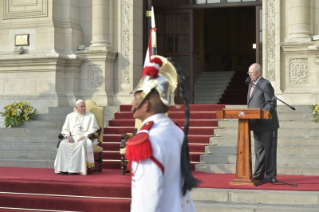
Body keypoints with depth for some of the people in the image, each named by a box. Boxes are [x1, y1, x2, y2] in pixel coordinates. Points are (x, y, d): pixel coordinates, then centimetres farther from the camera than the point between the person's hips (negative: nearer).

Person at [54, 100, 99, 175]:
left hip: (85, 138, -3)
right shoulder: (70, 116, 17)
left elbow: (93, 129, -1)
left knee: (81, 144, -38)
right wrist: (68, 136, -6)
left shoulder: (91, 116, 8)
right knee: (63, 144, -29)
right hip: (72, 138, 3)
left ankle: (74, 169, -38)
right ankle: (64, 168, -32)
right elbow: (65, 129, 16)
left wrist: (84, 137, -15)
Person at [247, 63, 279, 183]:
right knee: (259, 150, 13)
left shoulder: (265, 85, -11)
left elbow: (271, 103, -15)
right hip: (256, 124, 9)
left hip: (266, 124, -9)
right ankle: (258, 175, 19)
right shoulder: (251, 85, 16)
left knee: (269, 150, -2)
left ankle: (270, 176, 4)